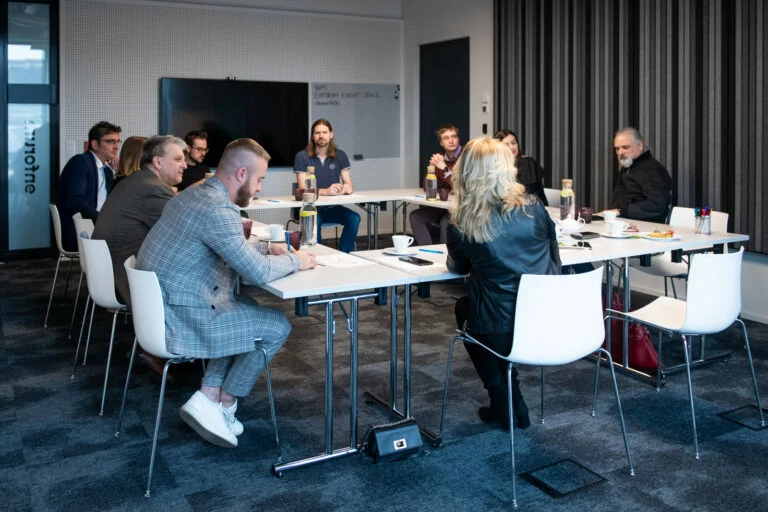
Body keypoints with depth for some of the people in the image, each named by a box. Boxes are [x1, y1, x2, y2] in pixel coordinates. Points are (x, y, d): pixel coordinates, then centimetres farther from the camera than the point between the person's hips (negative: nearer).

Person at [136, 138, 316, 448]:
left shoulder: (195, 195, 10)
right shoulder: (217, 210, -22)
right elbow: (258, 272, -22)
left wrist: (266, 247, 15)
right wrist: (295, 261, -4)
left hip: (158, 309, 10)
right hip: (178, 321, -10)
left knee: (248, 307, 23)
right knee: (277, 327, 2)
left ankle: (209, 397, 16)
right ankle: (222, 406, 13)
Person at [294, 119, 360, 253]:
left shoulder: (340, 156, 7)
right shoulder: (302, 156, -3)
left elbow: (349, 184, 3)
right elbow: (303, 188, -12)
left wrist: (347, 188, -24)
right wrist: (325, 191, -30)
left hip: (332, 207, 3)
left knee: (354, 218, -24)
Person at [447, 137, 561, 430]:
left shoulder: (461, 227, -12)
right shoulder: (534, 210, -5)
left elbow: (457, 268, 11)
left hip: (502, 335, -4)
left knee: (464, 307, 28)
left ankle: (505, 403, 26)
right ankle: (511, 403, 34)